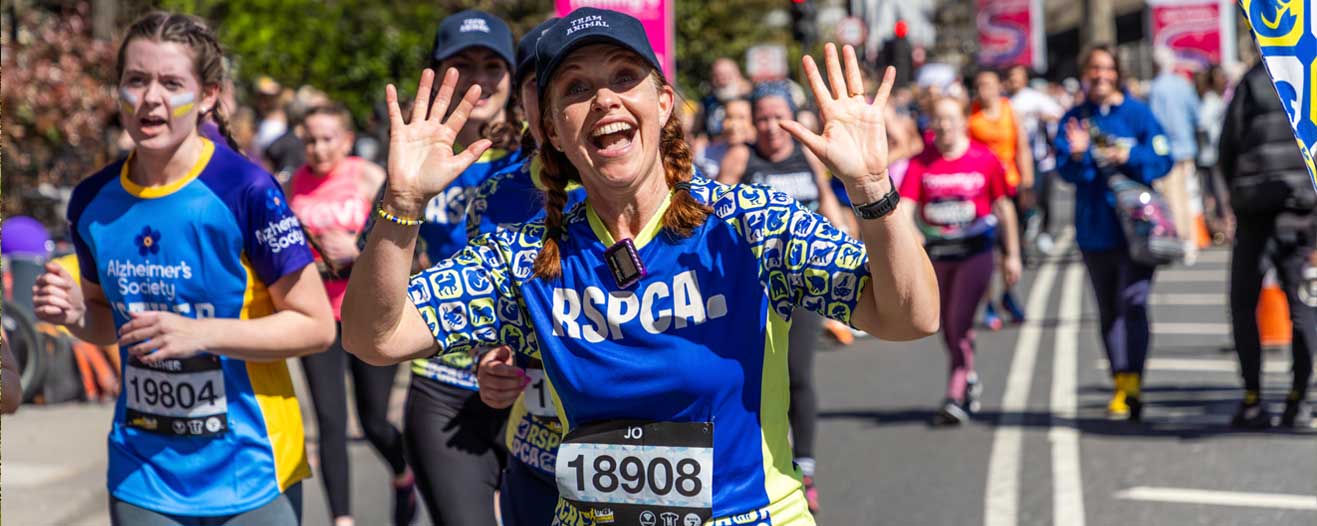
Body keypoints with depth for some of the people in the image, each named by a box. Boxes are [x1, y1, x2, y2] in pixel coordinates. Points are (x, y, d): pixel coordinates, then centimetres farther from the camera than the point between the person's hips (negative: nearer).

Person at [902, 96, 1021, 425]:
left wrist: (1012, 255, 7)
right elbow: (905, 205, -11)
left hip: (974, 252, -3)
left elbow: (1004, 206, 4)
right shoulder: (921, 163, -2)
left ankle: (955, 398, -11)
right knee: (949, 329, 14)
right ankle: (969, 379, 39)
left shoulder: (984, 160, -5)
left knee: (959, 324, -14)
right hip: (935, 252, 3)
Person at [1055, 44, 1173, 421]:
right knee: (1108, 309, 8)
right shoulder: (1074, 119, 6)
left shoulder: (1137, 113, 1)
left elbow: (1162, 160, -1)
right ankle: (1121, 384, 16)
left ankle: (1131, 384, -17)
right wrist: (1077, 155, -20)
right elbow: (1065, 171, 0)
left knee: (1133, 302, -14)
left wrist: (1130, 157, -17)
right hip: (1094, 227, 3)